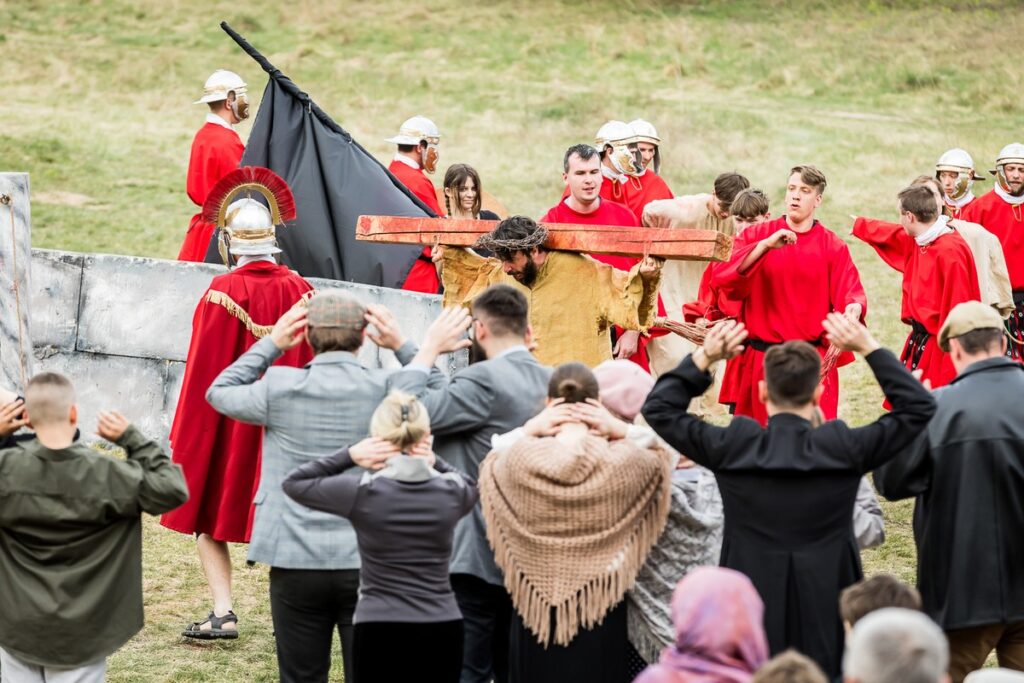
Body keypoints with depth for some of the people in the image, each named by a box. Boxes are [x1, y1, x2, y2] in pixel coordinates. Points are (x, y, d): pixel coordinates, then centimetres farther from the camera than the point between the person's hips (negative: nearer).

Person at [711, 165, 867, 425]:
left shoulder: (833, 247, 5)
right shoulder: (756, 235, 5)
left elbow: (850, 295, 1)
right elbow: (722, 278, -9)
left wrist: (853, 309, -24)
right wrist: (766, 245, -19)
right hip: (759, 362, 1)